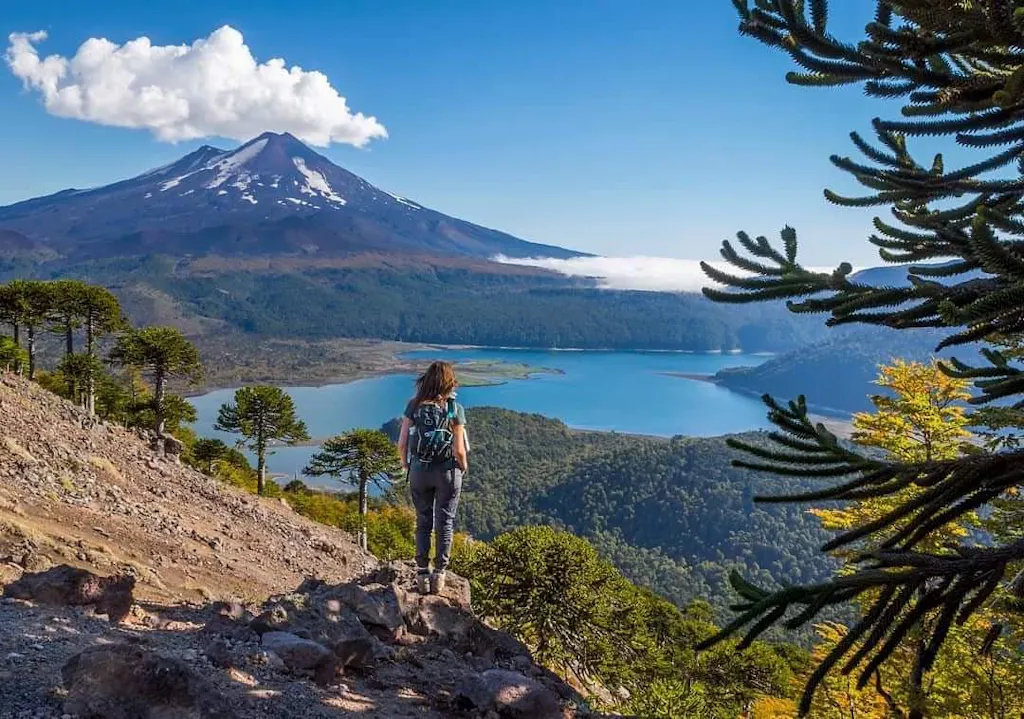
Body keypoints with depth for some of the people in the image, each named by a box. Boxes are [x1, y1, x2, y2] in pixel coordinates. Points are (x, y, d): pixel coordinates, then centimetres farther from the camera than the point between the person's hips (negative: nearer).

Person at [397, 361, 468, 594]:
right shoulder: (455, 409, -13)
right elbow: (459, 450, -13)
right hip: (448, 471, -2)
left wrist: (405, 464, 12)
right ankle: (439, 575, 15)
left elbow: (402, 443, -6)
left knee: (423, 522, 15)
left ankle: (422, 574, 18)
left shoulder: (414, 405, -7)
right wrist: (464, 467, 7)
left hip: (419, 470, 2)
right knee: (444, 523, 11)